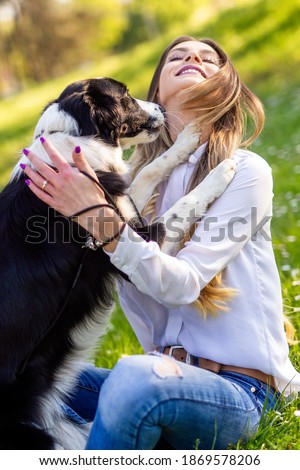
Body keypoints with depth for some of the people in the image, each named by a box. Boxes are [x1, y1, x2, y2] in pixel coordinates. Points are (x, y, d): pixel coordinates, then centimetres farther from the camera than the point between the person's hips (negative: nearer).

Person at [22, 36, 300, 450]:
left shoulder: (245, 171, -6)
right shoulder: (139, 175, 11)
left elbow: (183, 284, -17)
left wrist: (101, 220, -30)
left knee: (135, 377, -36)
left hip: (236, 390, -5)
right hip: (168, 373, 5)